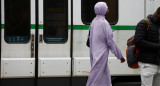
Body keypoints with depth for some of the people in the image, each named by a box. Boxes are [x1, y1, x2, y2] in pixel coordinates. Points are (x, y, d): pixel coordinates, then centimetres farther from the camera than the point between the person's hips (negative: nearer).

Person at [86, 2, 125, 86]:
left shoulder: (94, 22, 8)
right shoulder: (104, 23, -16)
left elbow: (90, 39, 14)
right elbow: (110, 41, -15)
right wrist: (120, 56, -8)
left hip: (94, 54, 8)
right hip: (101, 55, -8)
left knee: (105, 78, 14)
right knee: (96, 76, -5)